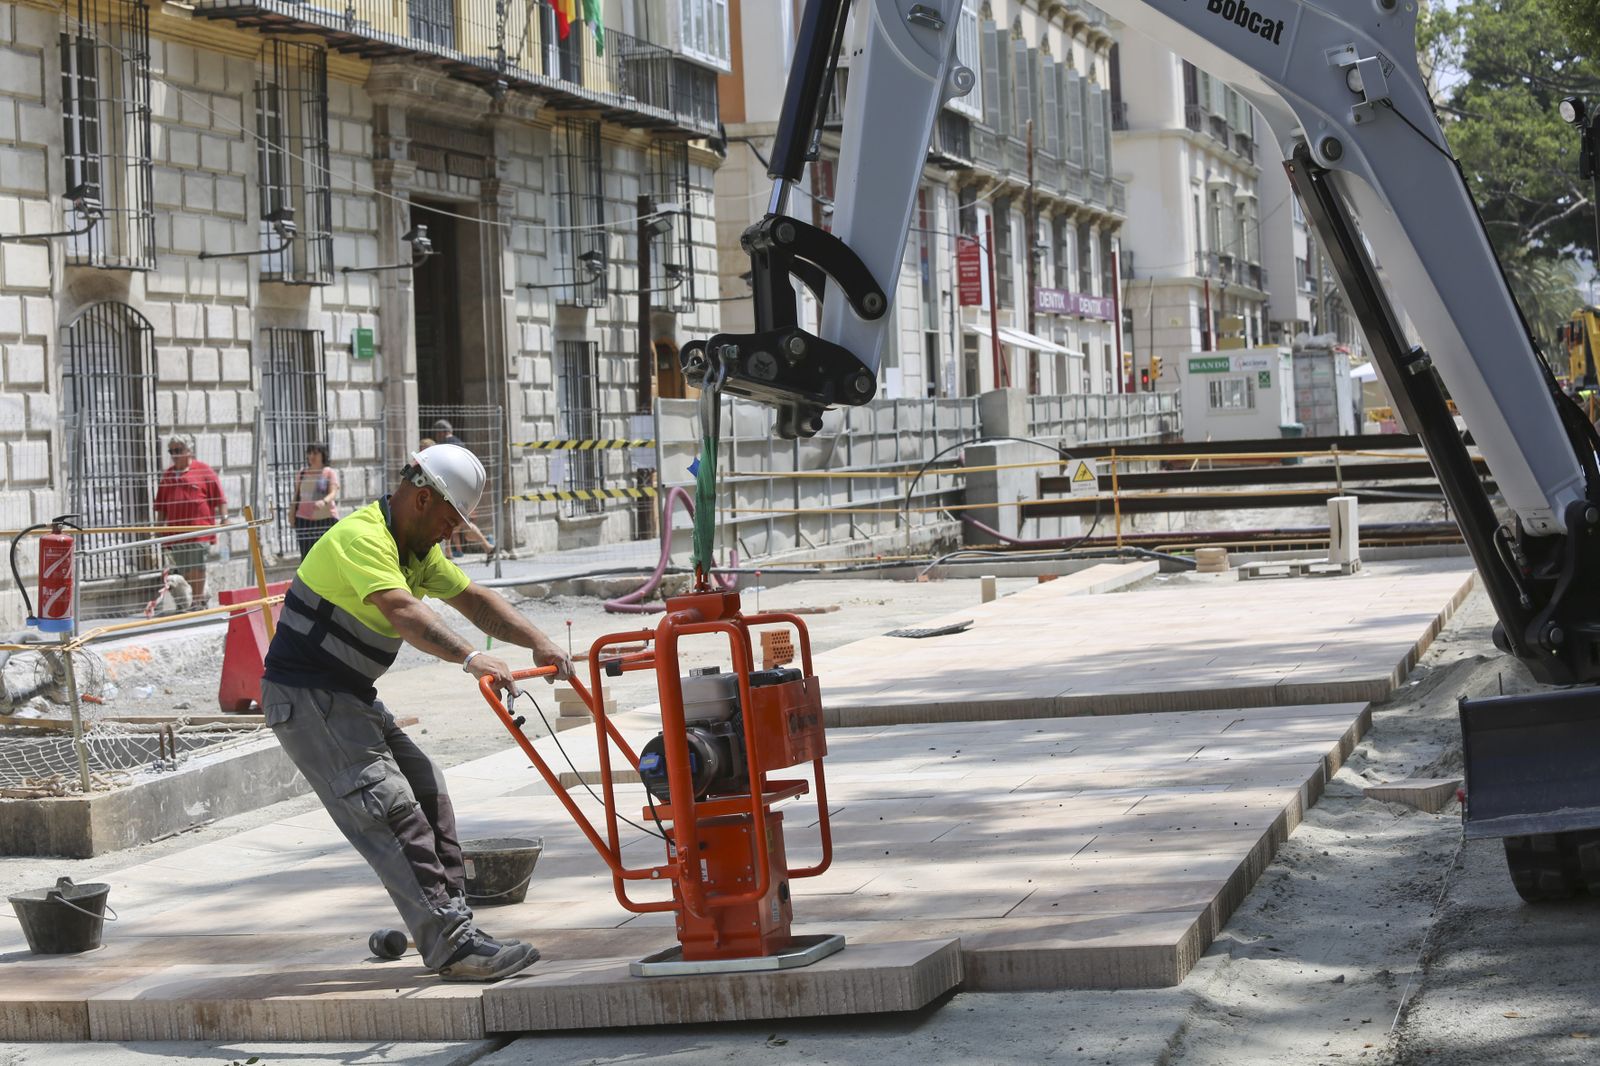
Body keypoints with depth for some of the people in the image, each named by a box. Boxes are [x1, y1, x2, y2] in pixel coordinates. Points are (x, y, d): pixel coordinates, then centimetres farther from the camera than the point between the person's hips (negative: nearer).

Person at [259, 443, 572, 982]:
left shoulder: (417, 548, 12)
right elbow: (401, 610, -36)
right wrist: (470, 658, -47)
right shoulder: (361, 537, -21)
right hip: (306, 699, -11)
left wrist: (539, 642, 2)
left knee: (428, 792, 9)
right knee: (391, 809, -17)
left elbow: (473, 599, 14)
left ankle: (451, 922, 14)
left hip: (351, 697, 11)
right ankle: (452, 944, -20)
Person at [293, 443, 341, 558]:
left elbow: (333, 493, -14)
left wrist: (324, 501, -34)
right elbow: (296, 497, 19)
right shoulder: (301, 474, 14)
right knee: (306, 556, 0)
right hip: (304, 519, 4)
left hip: (326, 519, -3)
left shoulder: (330, 473, 1)